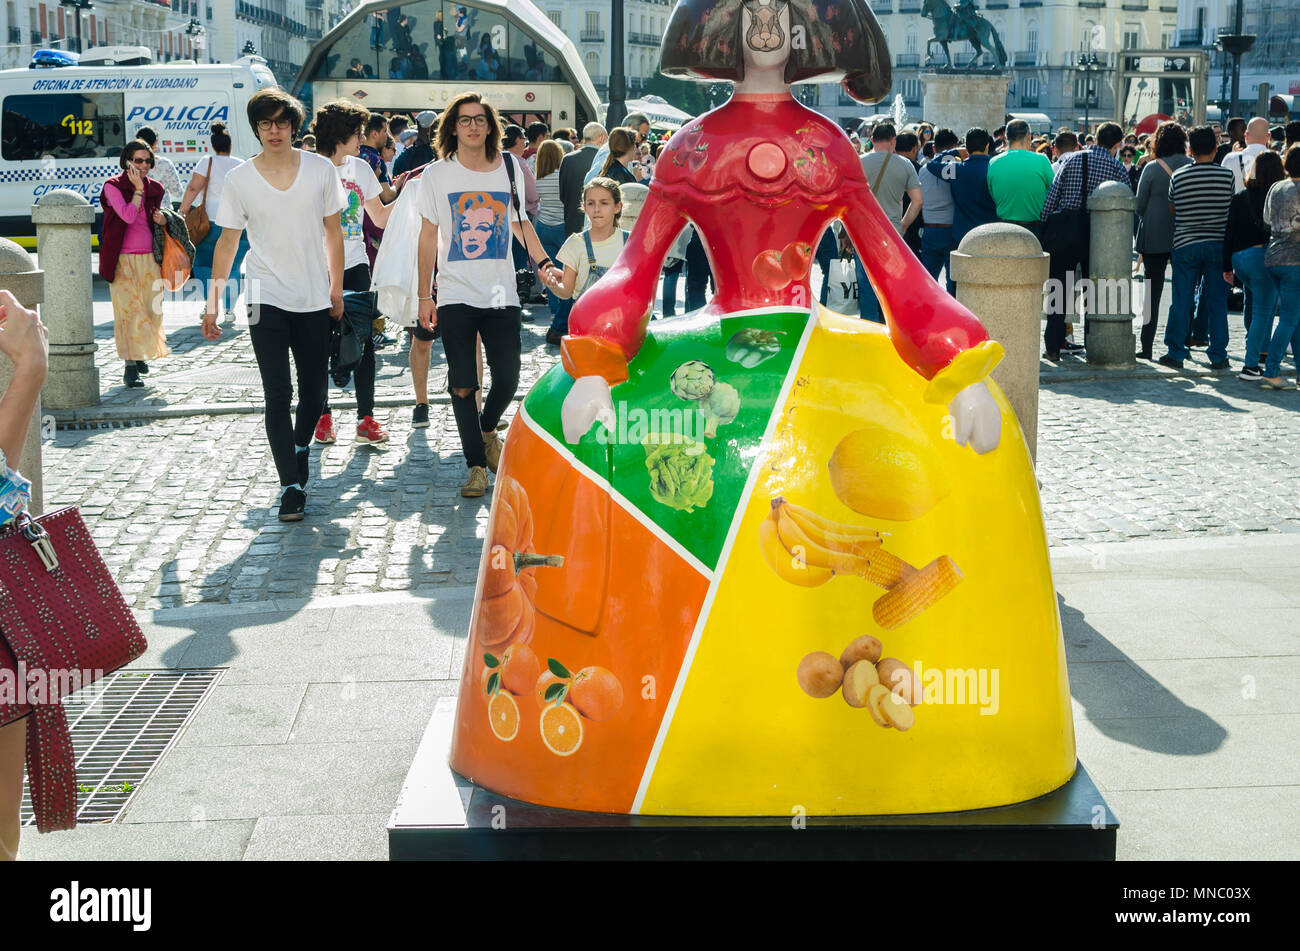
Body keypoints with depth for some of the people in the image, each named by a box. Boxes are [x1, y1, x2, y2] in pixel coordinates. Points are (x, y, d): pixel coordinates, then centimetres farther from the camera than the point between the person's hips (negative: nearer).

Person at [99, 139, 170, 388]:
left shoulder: (155, 188, 12)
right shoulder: (113, 186, -4)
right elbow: (128, 216, -17)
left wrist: (162, 220, 3)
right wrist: (138, 189, -12)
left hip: (150, 258, 5)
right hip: (124, 260, -5)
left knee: (152, 311, 7)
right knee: (128, 311, -6)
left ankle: (140, 354, 32)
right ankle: (130, 367, -2)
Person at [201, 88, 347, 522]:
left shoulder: (321, 170, 1)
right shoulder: (239, 180, -1)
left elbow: (333, 231, 9)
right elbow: (227, 242, 6)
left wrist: (337, 289, 8)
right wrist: (212, 301, 3)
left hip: (315, 300, 2)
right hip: (266, 299, -2)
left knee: (314, 392, 9)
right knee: (277, 396, -8)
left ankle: (301, 446, 39)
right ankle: (291, 485, -5)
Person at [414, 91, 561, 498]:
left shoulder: (510, 170, 6)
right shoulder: (436, 175, 2)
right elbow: (429, 236, 5)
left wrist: (542, 263, 3)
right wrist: (425, 295, 2)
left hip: (501, 296, 2)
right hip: (456, 296, -1)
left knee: (508, 380, -1)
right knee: (462, 387, -2)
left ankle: (486, 431, 30)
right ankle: (477, 464, 9)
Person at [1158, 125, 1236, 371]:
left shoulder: (1178, 177, -4)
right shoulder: (1227, 176, -5)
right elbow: (1232, 206, 8)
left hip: (1185, 243, 0)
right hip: (1218, 244, 0)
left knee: (1182, 301, 5)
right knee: (1217, 301, 6)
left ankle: (1176, 353, 9)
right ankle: (1218, 356, 8)